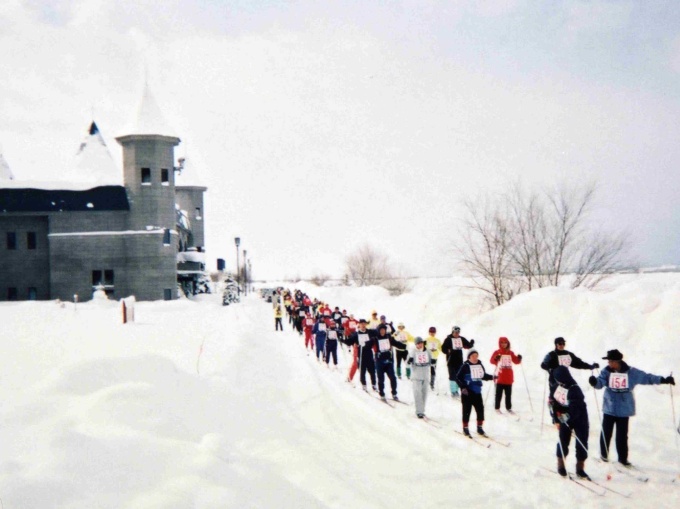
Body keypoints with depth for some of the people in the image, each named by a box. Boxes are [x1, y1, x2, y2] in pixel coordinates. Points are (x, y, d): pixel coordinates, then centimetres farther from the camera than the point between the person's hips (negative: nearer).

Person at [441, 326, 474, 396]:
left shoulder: (461, 339, 7)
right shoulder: (448, 339, -7)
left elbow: (468, 345, 13)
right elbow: (444, 348, -10)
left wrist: (471, 343, -9)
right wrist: (447, 351, -30)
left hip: (459, 361, 5)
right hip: (451, 361, -5)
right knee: (452, 376, -4)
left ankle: (457, 390, 23)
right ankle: (453, 391, 2)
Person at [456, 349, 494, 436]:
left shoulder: (480, 365, 7)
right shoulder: (465, 366, -11)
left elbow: (483, 376, 21)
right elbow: (458, 378, -10)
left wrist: (491, 377, 7)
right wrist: (463, 387, -19)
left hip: (477, 392, 5)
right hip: (467, 392, -5)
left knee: (480, 409, 6)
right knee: (467, 410, 2)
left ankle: (479, 427, 21)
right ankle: (465, 428, 15)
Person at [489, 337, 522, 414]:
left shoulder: (510, 353, 8)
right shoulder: (497, 352, -5)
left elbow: (516, 361, 10)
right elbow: (492, 360, -17)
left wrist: (519, 359, -11)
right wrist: (496, 359, -38)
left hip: (509, 377, 4)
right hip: (500, 377, -4)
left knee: (508, 394, 11)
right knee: (499, 393, 2)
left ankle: (508, 407, 20)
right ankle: (497, 408, 10)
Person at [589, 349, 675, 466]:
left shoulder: (631, 372, -6)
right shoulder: (607, 371, -6)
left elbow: (646, 378, 1)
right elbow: (600, 382, -19)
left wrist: (663, 380, -3)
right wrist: (594, 381, -43)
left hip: (624, 409, 0)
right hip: (609, 408, 0)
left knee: (622, 435, 6)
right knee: (606, 432, 7)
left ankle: (623, 457, 17)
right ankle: (604, 454, 24)